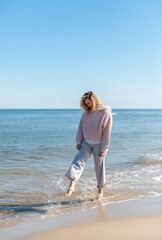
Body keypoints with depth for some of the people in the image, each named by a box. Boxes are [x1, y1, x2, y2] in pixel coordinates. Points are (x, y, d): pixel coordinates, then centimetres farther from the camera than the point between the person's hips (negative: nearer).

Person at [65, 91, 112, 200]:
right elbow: (81, 127, 9)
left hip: (98, 145, -4)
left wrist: (103, 149, -13)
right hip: (86, 143, 4)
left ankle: (101, 189, 23)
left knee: (99, 167, 7)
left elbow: (107, 133, -13)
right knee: (79, 161, -13)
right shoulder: (87, 112, 3)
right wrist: (79, 141, 5)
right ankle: (72, 186, -20)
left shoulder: (106, 113, -12)